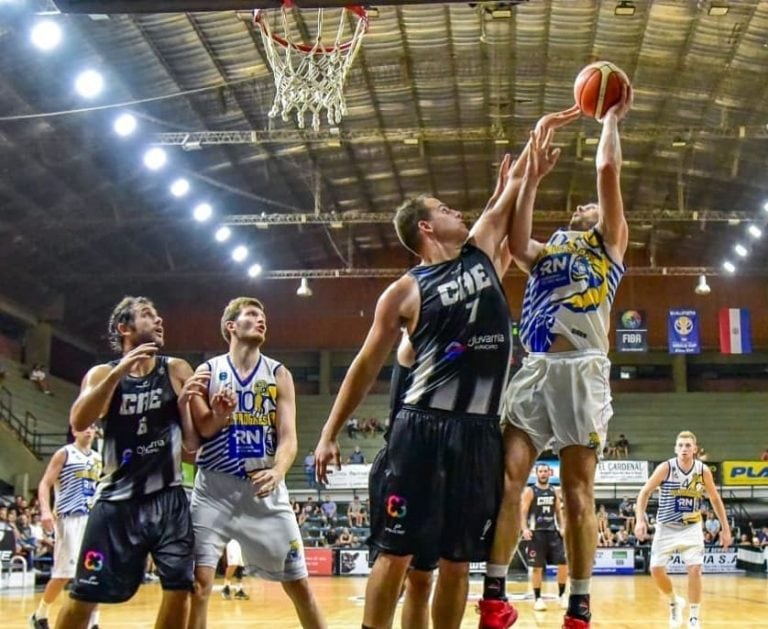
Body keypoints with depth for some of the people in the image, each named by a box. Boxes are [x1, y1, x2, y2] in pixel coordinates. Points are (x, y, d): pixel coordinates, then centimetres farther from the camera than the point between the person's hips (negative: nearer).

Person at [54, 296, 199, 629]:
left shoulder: (177, 370, 3)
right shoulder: (103, 374, 0)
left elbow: (194, 439, 2)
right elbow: (78, 422, -18)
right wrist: (118, 372, -25)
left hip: (167, 496, 1)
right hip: (117, 498, -1)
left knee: (179, 588, -2)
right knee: (84, 594, 1)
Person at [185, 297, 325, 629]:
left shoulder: (279, 374, 5)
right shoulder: (207, 371, 3)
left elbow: (288, 437, -5)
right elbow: (196, 431, 0)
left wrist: (277, 472, -25)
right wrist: (219, 417, -22)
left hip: (265, 490, 1)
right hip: (215, 489, -1)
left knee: (299, 585, 4)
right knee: (198, 583, -6)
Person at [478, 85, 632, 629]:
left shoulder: (609, 244, 17)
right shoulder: (544, 252, 27)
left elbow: (608, 169, 8)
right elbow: (516, 244, 3)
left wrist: (612, 118, 20)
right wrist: (531, 179, 8)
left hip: (583, 369, -3)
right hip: (533, 369, 4)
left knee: (578, 490, -3)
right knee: (506, 476, -9)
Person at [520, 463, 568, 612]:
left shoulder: (554, 491, 11)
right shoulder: (529, 491, -4)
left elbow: (558, 512, 17)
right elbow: (523, 512, -9)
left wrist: (562, 528, 5)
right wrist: (525, 529, -22)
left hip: (553, 532, 4)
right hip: (537, 533, -4)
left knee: (563, 564, -3)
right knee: (537, 567, -1)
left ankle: (561, 595, 11)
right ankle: (537, 598, 7)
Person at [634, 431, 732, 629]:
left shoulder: (703, 471, -8)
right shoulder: (666, 468, -15)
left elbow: (715, 499, 5)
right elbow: (645, 492, -9)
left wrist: (725, 528, 5)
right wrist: (640, 520, -20)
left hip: (691, 527, 0)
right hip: (666, 527, 0)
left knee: (694, 569, -14)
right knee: (656, 569, -6)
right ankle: (674, 602, 22)